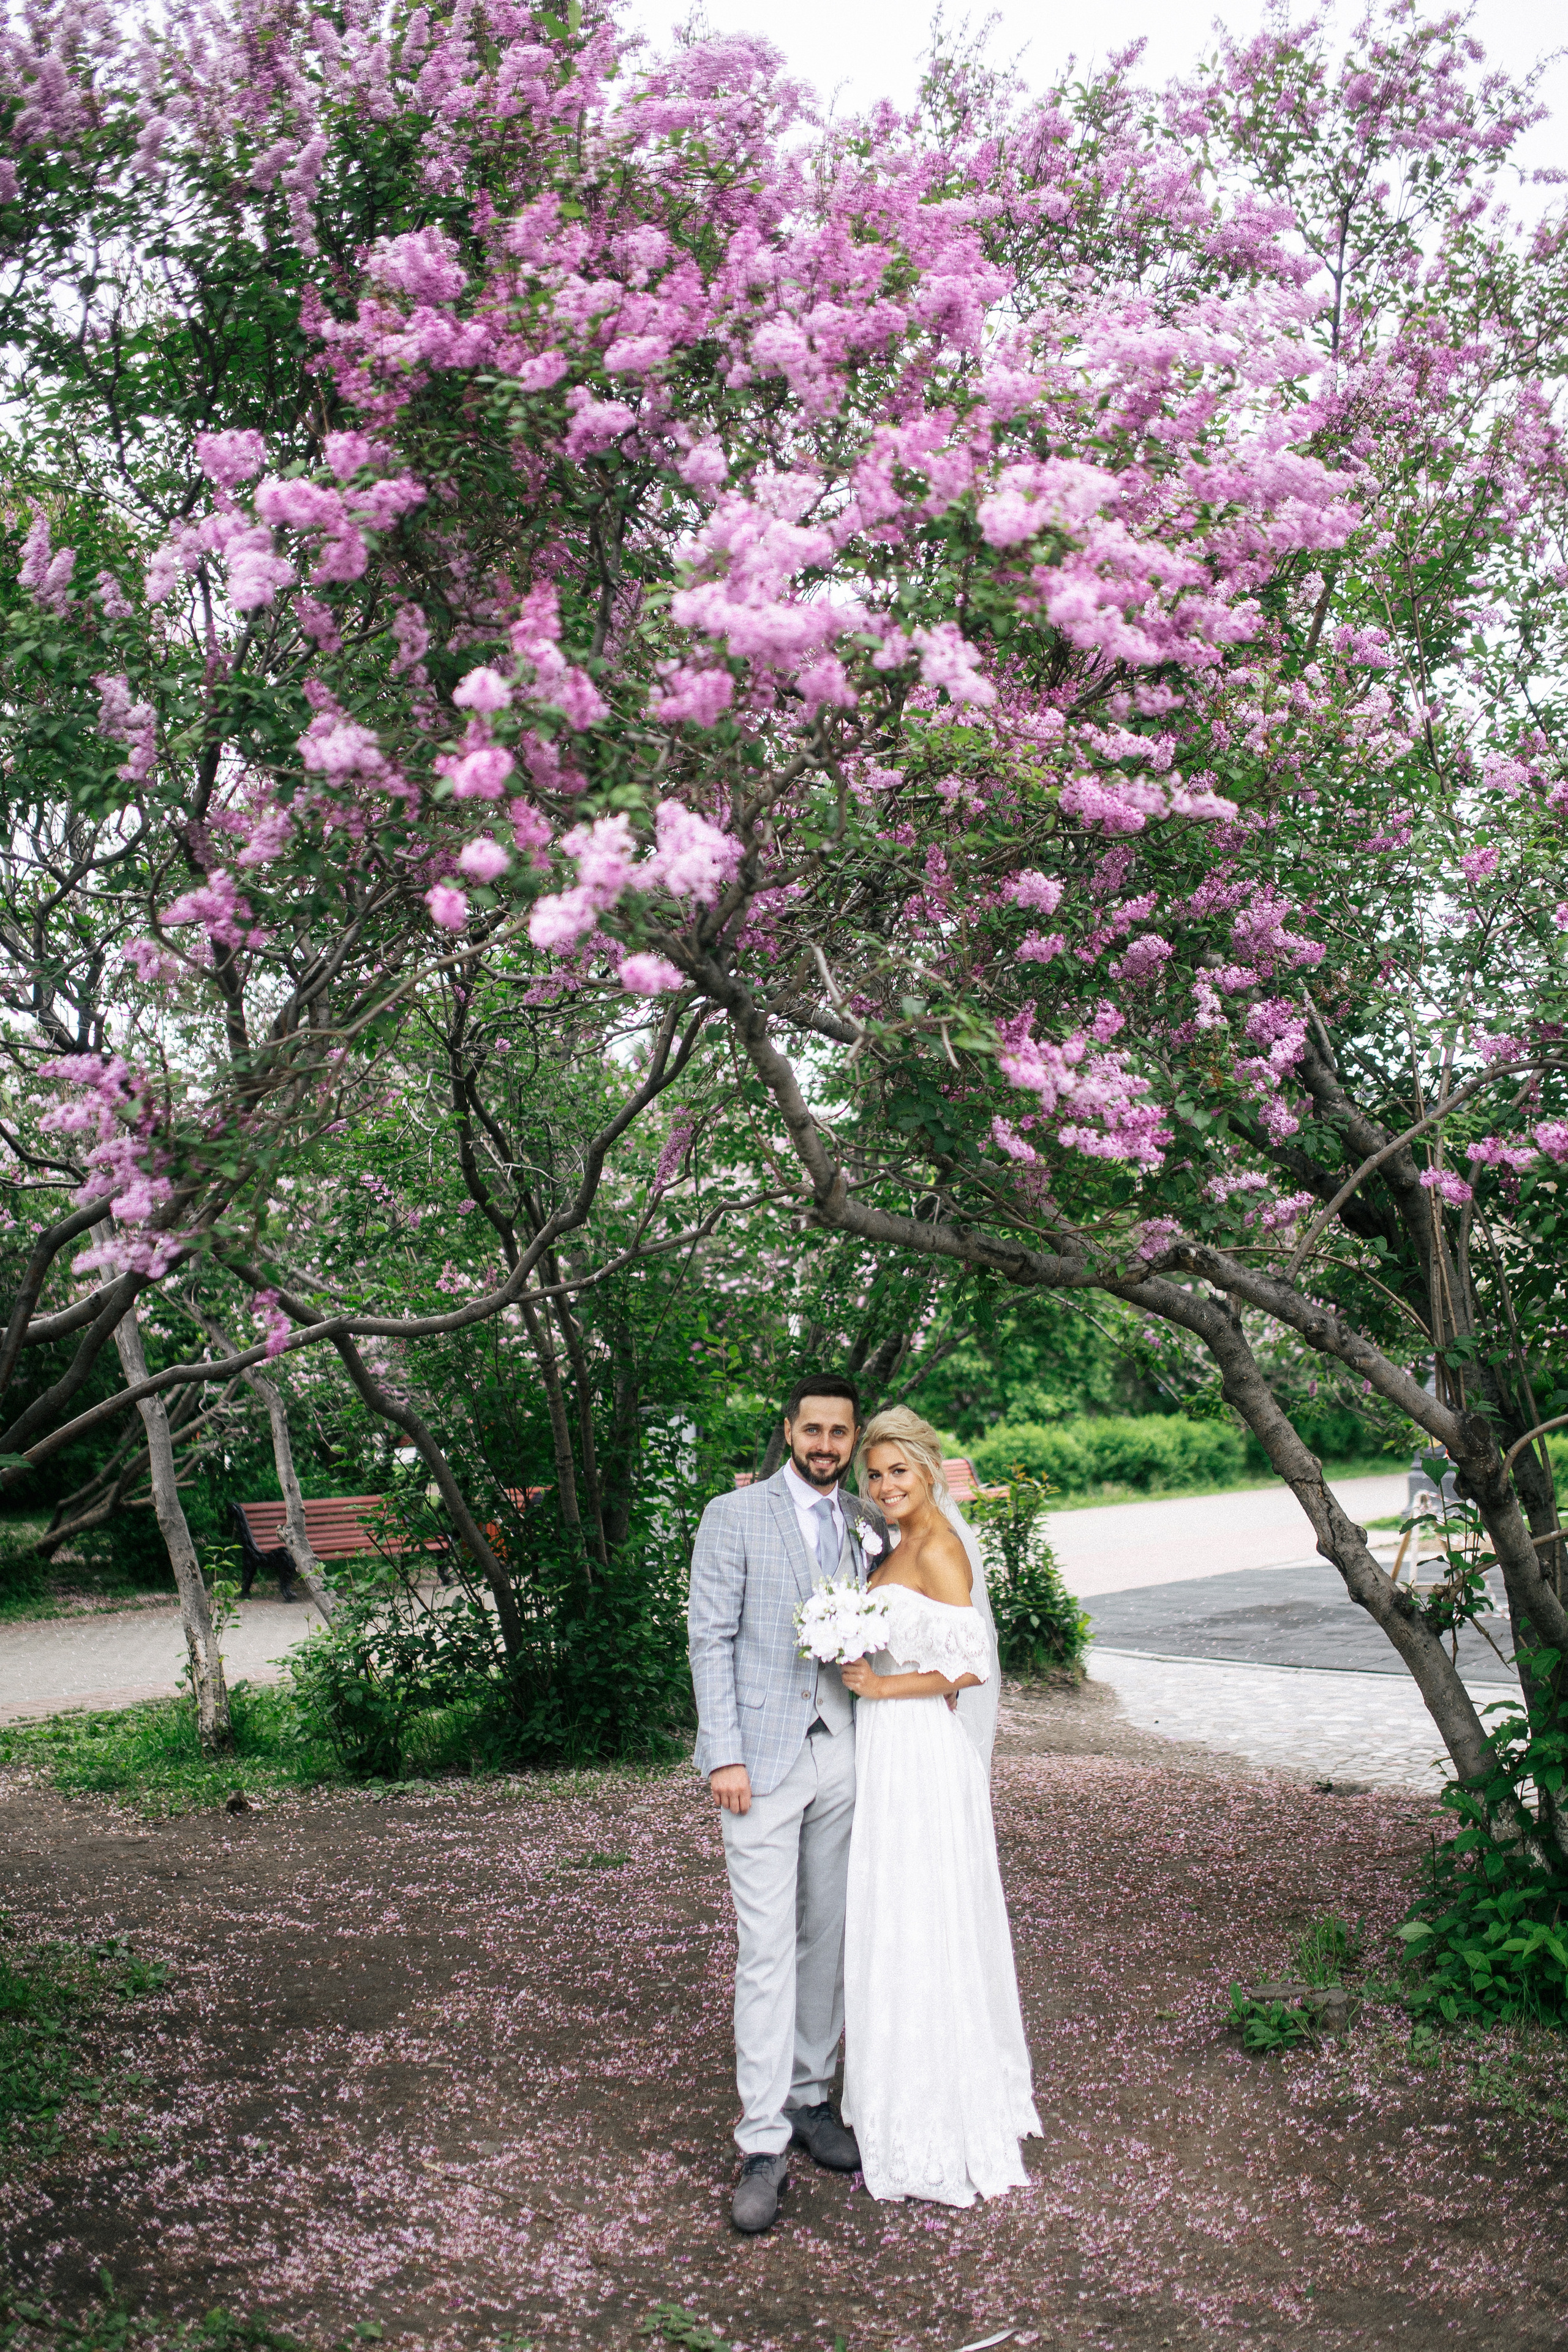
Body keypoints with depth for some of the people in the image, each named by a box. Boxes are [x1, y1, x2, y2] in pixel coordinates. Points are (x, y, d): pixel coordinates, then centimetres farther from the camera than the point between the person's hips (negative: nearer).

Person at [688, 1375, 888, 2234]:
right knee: (767, 1947, -5)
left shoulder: (870, 1525, 10)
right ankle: (762, 2142, 2)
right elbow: (710, 1638, -6)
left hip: (842, 1753, 5)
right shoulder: (735, 1517, -3)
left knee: (828, 1937, 12)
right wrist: (724, 1754, -12)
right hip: (763, 1760, -4)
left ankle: (808, 2099, 27)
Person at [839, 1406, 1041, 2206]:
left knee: (921, 1934, -1)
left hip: (921, 1752, -10)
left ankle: (939, 2136, 11)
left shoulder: (937, 1549, -16)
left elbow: (973, 1665, -21)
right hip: (890, 1752, 10)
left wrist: (883, 1686, -18)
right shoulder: (901, 1546, 12)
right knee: (895, 1927, 17)